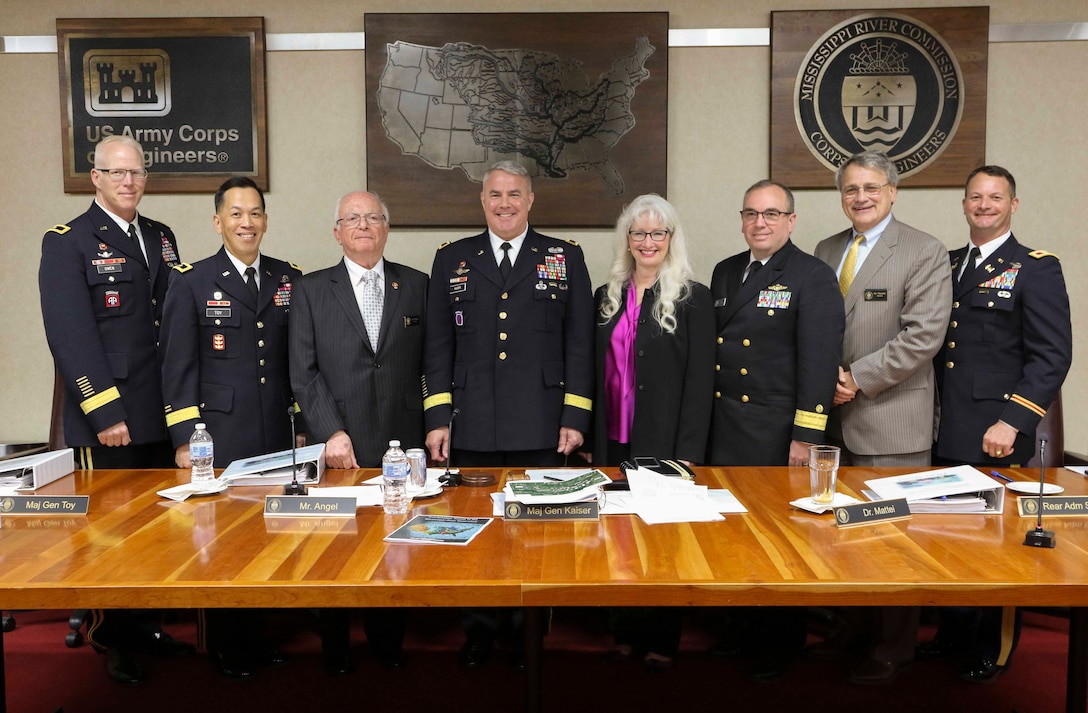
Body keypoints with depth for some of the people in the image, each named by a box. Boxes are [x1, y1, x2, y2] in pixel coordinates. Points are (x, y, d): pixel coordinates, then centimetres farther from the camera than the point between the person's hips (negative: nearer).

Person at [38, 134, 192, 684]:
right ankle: (112, 638, 21)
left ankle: (146, 624, 28)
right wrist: (104, 413, -16)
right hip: (107, 422, -5)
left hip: (163, 416, 6)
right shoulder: (66, 243, -4)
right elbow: (70, 336, -12)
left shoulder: (161, 237, 14)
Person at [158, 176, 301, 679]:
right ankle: (227, 647, 21)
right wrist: (184, 440, -8)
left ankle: (260, 636, 26)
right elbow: (178, 368, -3)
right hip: (219, 439, -3)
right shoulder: (190, 282, 1)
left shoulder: (289, 279, 10)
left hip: (279, 438, 3)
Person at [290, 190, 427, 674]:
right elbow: (303, 372, -1)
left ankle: (388, 641, 25)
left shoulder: (416, 286, 8)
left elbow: (429, 363, 7)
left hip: (402, 441, 1)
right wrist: (332, 433, -9)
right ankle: (335, 647, 25)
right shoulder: (311, 290, 5)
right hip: (339, 446, -1)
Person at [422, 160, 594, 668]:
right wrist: (437, 419, 1)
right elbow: (438, 345, 8)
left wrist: (575, 417, -2)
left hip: (542, 429, -1)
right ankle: (480, 626, 25)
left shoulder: (565, 259, 7)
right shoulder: (452, 260, 11)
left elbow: (579, 343, 4)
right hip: (472, 430, 1)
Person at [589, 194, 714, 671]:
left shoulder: (692, 298, -4)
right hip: (614, 441, 4)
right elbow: (595, 373, 11)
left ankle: (662, 640, 20)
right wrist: (594, 442, 6)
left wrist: (689, 453, -13)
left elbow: (699, 381, -8)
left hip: (664, 443, -4)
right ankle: (624, 631, 25)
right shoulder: (607, 297, 10)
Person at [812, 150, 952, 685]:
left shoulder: (924, 252, -5)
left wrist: (857, 378, -15)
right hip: (831, 416, 6)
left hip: (890, 419, -5)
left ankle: (892, 650, 18)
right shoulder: (827, 250, 14)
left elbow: (924, 334, -14)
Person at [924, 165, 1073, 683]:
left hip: (995, 440, -5)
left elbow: (1052, 355, -11)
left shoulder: (1036, 270, -3)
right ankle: (954, 632, 31)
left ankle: (994, 650, 24)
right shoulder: (946, 265, 14)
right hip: (945, 435, 5)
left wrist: (1012, 421, -19)